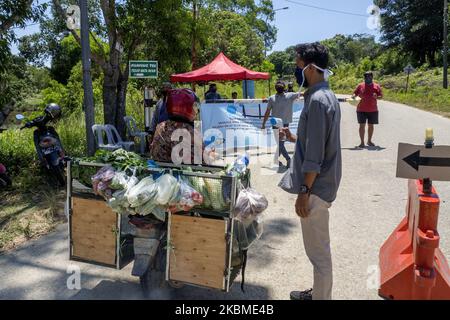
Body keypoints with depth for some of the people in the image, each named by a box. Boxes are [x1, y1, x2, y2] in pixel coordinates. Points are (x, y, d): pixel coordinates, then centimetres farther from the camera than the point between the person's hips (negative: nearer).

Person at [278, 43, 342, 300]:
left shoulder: (317, 100, -19)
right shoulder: (327, 96, 12)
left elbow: (314, 156, -22)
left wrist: (304, 192, -19)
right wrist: (295, 138, 18)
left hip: (316, 187, -10)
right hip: (322, 184, 10)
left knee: (318, 251, 4)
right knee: (319, 248, 21)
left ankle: (321, 297, 19)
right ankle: (318, 293, 37)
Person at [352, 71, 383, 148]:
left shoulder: (376, 86, 4)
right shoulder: (360, 86, 4)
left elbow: (381, 96, 5)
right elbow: (355, 93, 9)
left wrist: (376, 97, -16)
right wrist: (353, 96, -13)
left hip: (373, 110, 2)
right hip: (361, 110, -1)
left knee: (371, 125, 11)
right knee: (362, 125, -5)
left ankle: (369, 141, 26)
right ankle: (362, 142, 1)